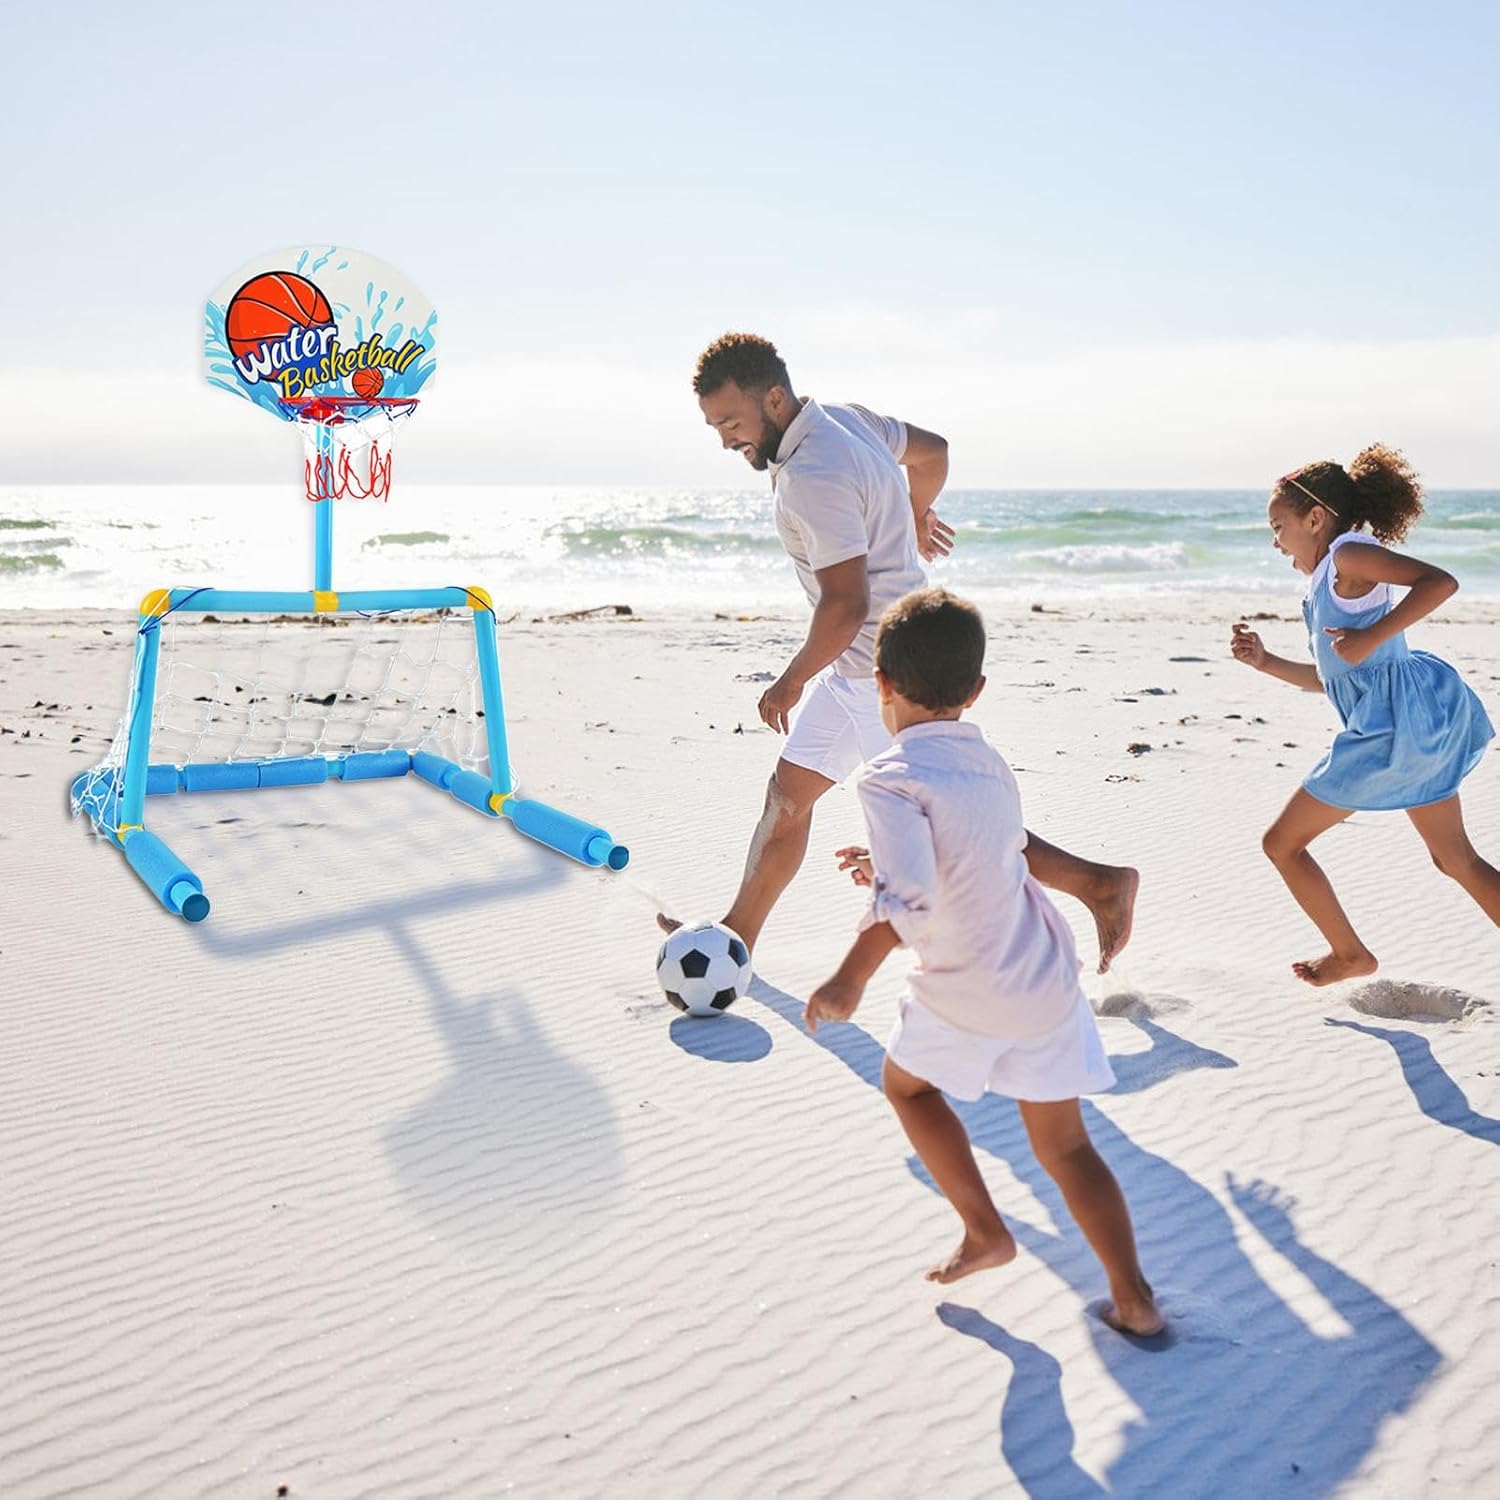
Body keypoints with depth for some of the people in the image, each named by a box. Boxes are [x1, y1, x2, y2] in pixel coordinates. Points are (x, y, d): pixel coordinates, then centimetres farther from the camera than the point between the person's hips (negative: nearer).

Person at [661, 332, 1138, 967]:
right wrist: (917, 516, 40)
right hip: (860, 665, 11)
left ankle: (1099, 883, 7)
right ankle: (737, 934, 26)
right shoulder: (844, 416, 6)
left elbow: (846, 603, -27)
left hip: (884, 668, -11)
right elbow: (932, 450, 21)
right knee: (788, 791, 15)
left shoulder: (811, 478, -24)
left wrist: (790, 684, -14)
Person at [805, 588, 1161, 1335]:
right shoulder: (988, 761, 9)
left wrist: (848, 980, -19)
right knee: (1064, 1144, 18)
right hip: (1048, 978, 6)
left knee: (906, 1080, 24)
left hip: (968, 993, -6)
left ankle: (985, 1231, 24)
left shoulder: (891, 777, -16)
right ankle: (1134, 1298, 18)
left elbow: (908, 898, -28)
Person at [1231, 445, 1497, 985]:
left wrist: (1370, 638, -23)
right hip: (1412, 725, 10)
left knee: (1282, 842, 3)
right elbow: (1330, 677, 25)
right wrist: (1263, 661, 17)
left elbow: (1440, 581, -23)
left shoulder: (1349, 553, -7)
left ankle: (1350, 954, 17)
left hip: (1395, 722, -10)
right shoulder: (1330, 583, 20)